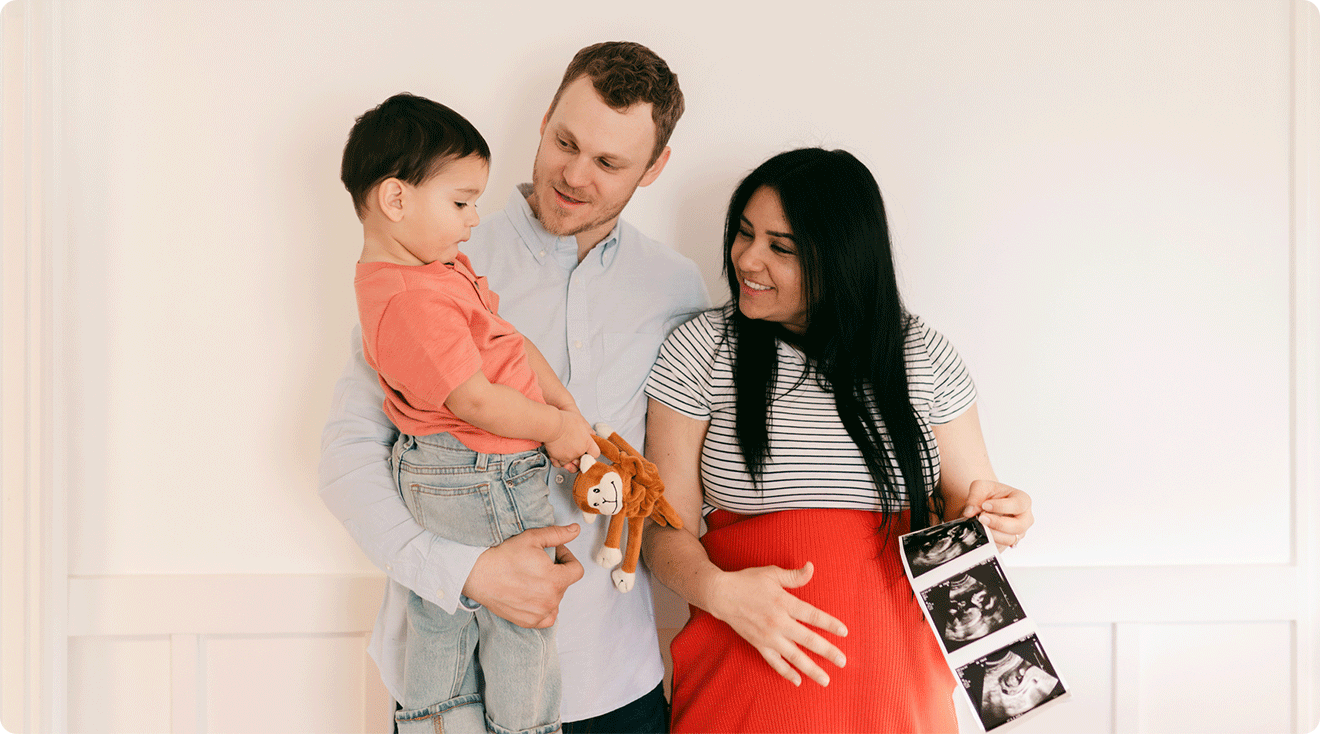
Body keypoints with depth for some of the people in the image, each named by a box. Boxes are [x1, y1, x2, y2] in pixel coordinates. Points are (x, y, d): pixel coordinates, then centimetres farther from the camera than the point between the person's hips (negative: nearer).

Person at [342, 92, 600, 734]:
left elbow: (505, 338, 11)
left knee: (440, 616, 23)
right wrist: (555, 427, -12)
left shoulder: (436, 266, 7)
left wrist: (562, 399, 5)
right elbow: (474, 399, -25)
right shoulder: (414, 301, -27)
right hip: (483, 481, -10)